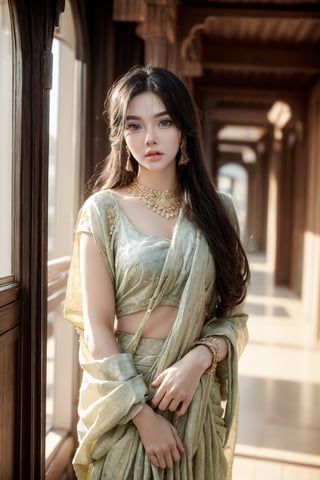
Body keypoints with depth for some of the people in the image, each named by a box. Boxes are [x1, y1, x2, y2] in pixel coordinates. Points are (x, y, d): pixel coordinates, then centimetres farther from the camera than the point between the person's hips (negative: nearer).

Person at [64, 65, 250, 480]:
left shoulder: (216, 210, 1)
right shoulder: (104, 209, -7)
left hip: (196, 396, 3)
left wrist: (197, 360, -17)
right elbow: (97, 328, -10)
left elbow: (233, 315, 1)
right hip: (122, 392, -2)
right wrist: (143, 414, -14)